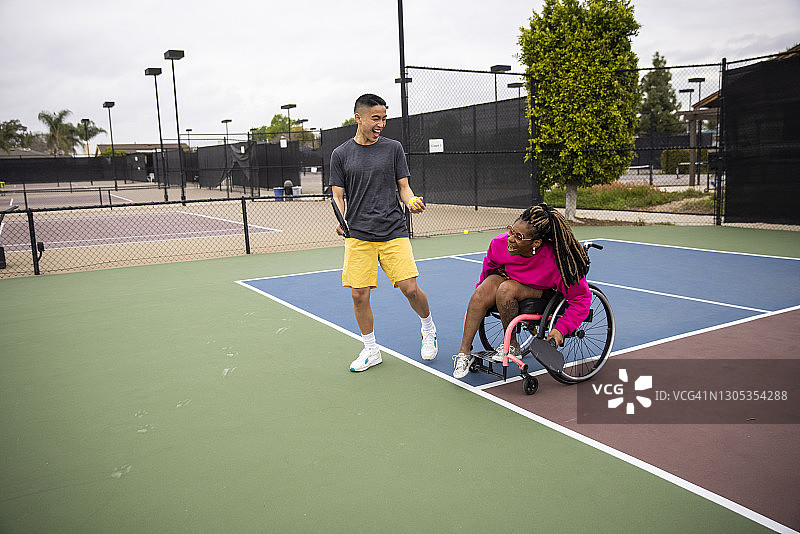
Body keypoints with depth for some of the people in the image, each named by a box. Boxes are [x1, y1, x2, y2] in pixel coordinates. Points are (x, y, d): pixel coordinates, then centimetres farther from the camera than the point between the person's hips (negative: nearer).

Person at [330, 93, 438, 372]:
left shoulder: (393, 148, 7)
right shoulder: (341, 154, 7)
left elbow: (403, 187, 9)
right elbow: (338, 195, 7)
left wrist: (412, 201, -13)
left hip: (394, 232, 0)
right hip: (357, 236, 1)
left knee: (410, 289, -7)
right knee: (359, 295, 0)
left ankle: (428, 328, 24)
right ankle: (371, 350, 21)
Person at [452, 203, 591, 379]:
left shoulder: (556, 261, -35)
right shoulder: (500, 243, -24)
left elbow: (582, 298, -22)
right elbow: (489, 266, 3)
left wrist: (560, 329, -30)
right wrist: (482, 289, 17)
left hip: (541, 292, -4)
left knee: (506, 289, -33)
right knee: (481, 294, -25)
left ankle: (512, 345, -12)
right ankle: (464, 352, -16)